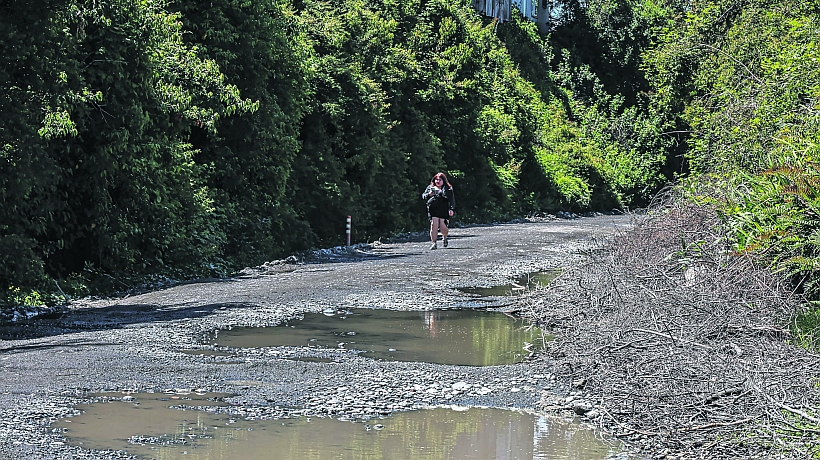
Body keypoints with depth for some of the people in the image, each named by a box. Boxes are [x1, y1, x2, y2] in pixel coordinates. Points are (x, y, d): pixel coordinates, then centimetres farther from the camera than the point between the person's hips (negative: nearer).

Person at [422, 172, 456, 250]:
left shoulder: (448, 189, 8)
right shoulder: (430, 188, 16)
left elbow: (452, 200, 2)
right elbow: (423, 196, 13)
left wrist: (452, 209, -11)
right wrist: (428, 195, -9)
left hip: (444, 211, -2)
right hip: (433, 210, 2)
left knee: (443, 227, -8)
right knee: (434, 226, -12)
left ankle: (444, 237, 26)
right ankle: (434, 243, -6)